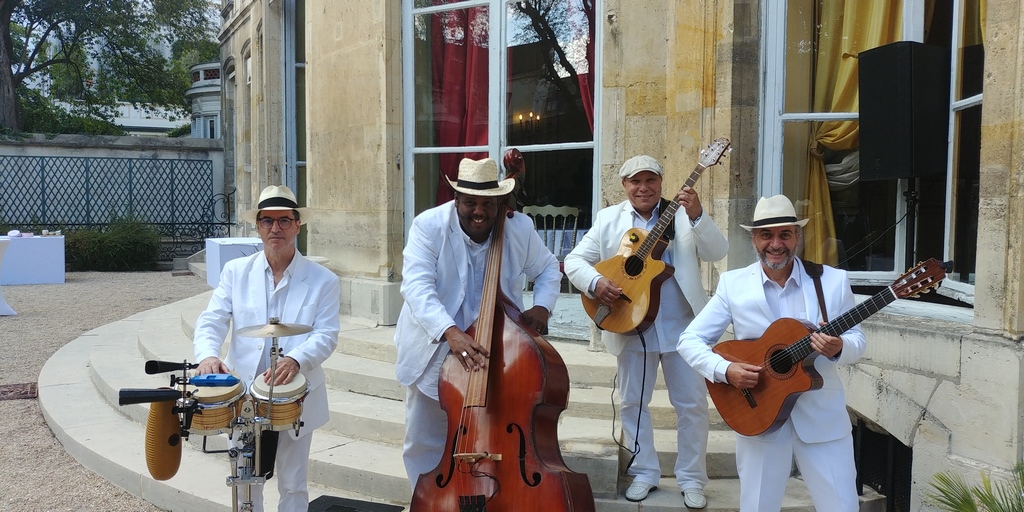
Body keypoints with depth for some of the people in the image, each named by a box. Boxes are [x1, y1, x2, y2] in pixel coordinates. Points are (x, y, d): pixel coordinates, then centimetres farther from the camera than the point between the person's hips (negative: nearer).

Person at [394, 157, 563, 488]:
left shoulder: (520, 228, -8)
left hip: (495, 353, 1)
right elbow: (417, 287, -28)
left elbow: (548, 269, 10)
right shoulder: (429, 226, -17)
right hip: (433, 352, -1)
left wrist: (542, 305, -12)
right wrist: (449, 332, -44)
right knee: (423, 441, 10)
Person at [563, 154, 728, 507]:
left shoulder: (683, 215, 0)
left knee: (693, 404, 5)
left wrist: (697, 216, -26)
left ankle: (691, 479, 21)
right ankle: (644, 473, 27)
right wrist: (595, 283, -20)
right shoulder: (608, 219, 2)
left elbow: (718, 253, -11)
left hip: (682, 327, -1)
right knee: (633, 403, 11)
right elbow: (574, 261, 0)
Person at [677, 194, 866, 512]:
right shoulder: (733, 284, -4)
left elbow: (856, 340, 2)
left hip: (823, 416, 1)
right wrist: (725, 370, -21)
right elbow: (690, 340, -4)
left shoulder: (833, 280, -2)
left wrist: (839, 348, -21)